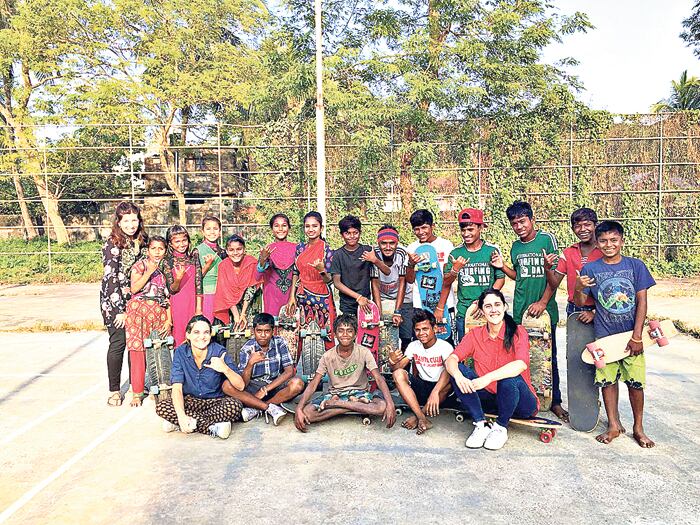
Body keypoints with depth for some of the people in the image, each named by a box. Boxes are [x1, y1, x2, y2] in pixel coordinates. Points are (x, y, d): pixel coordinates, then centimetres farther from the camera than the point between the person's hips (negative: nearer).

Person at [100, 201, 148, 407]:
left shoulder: (142, 241, 7)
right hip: (115, 301, -5)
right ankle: (114, 390, 9)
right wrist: (120, 309, -17)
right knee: (118, 343, -4)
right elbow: (111, 278, -15)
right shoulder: (112, 244, -11)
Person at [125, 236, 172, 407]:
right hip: (139, 310, -2)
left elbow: (168, 297, 12)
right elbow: (134, 288, -9)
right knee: (138, 351, -6)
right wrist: (149, 271, -14)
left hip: (160, 312, 3)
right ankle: (137, 393, 3)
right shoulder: (140, 265, 4)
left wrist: (169, 320, 5)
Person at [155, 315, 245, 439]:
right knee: (161, 407, -24)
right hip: (190, 401, 2)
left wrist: (225, 369, -35)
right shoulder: (181, 352, -9)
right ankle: (212, 427, -25)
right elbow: (177, 388, -15)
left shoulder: (219, 352, -14)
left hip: (216, 402, -1)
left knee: (235, 406, -32)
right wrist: (181, 416, -31)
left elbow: (240, 386, -16)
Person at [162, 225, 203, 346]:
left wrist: (199, 308, -1)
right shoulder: (167, 261, -2)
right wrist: (178, 279, -25)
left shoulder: (194, 256, 4)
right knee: (179, 337, -1)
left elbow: (198, 283, 3)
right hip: (176, 305, -2)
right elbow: (172, 290, -4)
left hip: (192, 303, 2)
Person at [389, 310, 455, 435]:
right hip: (421, 388, 4)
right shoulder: (413, 346, 2)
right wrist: (393, 362, -29)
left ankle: (417, 416, -22)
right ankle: (423, 419, -31)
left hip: (441, 391, -4)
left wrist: (435, 392, -47)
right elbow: (397, 368, -3)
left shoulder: (444, 346, -13)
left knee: (449, 381, -36)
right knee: (398, 374, -20)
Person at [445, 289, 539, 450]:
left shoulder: (517, 332, -8)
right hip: (488, 399, 3)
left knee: (510, 378, -35)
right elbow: (451, 359, -9)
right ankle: (481, 425, -12)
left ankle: (501, 428, -8)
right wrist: (458, 376, -33)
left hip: (520, 402, -3)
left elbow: (522, 364, -27)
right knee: (458, 370, -17)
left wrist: (488, 378, -38)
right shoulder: (475, 334, 2)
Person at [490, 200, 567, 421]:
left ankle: (555, 401, 16)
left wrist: (543, 302, -14)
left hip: (544, 309, -4)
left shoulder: (547, 239, -6)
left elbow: (555, 275, -8)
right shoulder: (516, 247, 9)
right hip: (520, 311, 4)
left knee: (548, 356, 4)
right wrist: (502, 266, 2)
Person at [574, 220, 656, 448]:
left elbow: (642, 302, -3)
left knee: (636, 382, 5)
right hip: (604, 335, 1)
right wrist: (578, 289, -22)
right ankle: (614, 425, 23)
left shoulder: (635, 265, -2)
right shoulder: (590, 269, -2)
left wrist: (637, 336, -9)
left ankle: (638, 428, 23)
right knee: (608, 380, 8)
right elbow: (581, 303, 1)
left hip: (632, 334, 0)